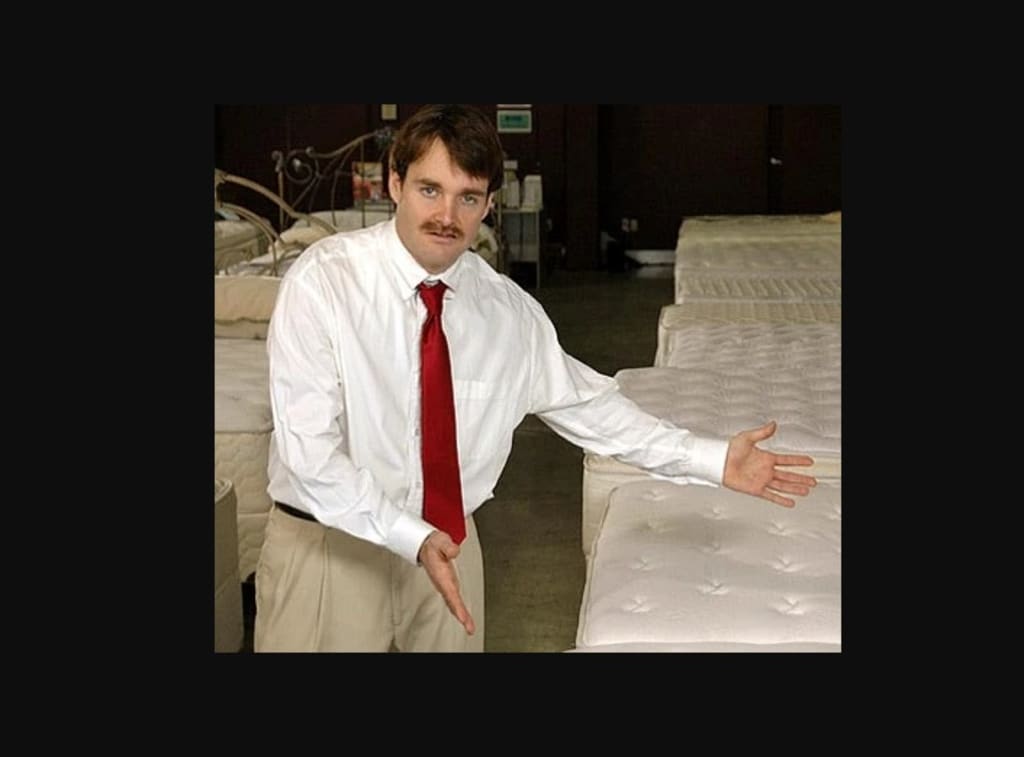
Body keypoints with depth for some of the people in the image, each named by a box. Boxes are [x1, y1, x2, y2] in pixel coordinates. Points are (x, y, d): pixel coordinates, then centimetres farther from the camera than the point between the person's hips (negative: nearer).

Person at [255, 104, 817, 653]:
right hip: (329, 542, -3)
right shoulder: (323, 282, -17)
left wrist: (715, 461, 3)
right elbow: (308, 450, -22)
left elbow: (585, 404, 7)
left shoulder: (508, 310, -4)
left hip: (447, 543, 4)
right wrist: (412, 538, -31)